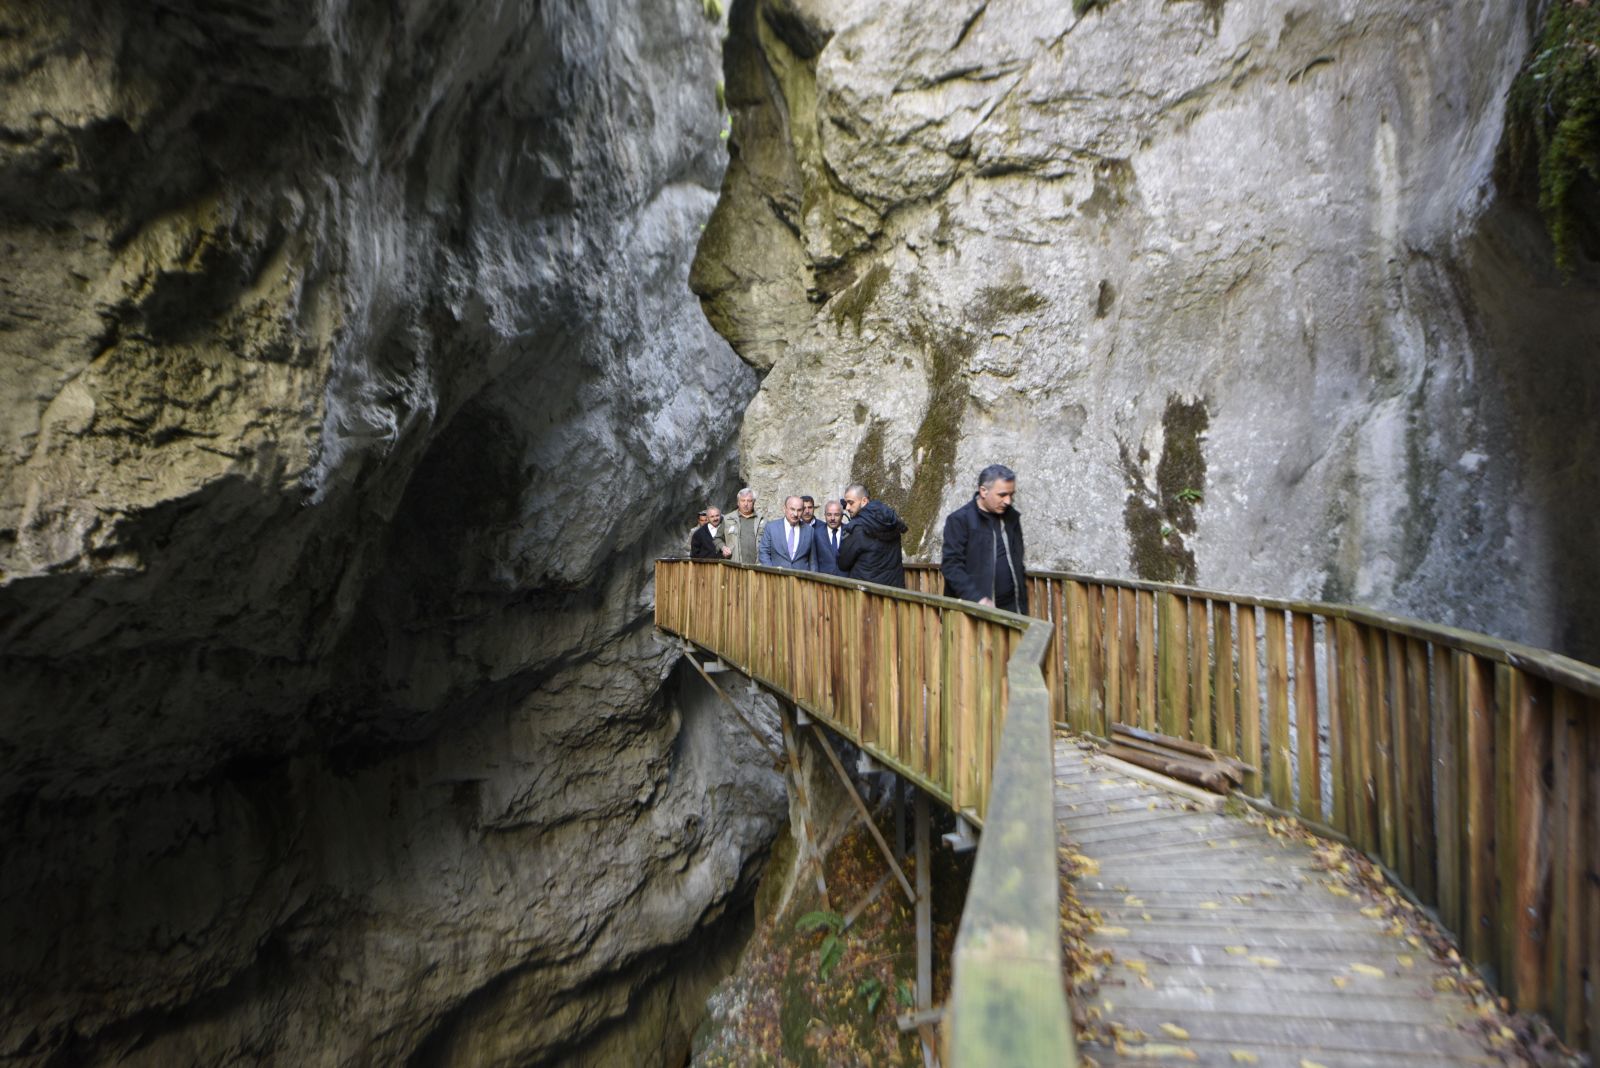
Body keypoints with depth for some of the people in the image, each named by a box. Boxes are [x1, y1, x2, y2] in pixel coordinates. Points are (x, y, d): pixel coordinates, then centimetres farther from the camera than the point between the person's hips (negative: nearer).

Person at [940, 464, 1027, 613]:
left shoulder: (1012, 517, 11)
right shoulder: (959, 520, -8)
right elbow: (951, 565, -13)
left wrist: (1022, 603, 14)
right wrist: (977, 598, -22)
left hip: (1011, 607, 5)